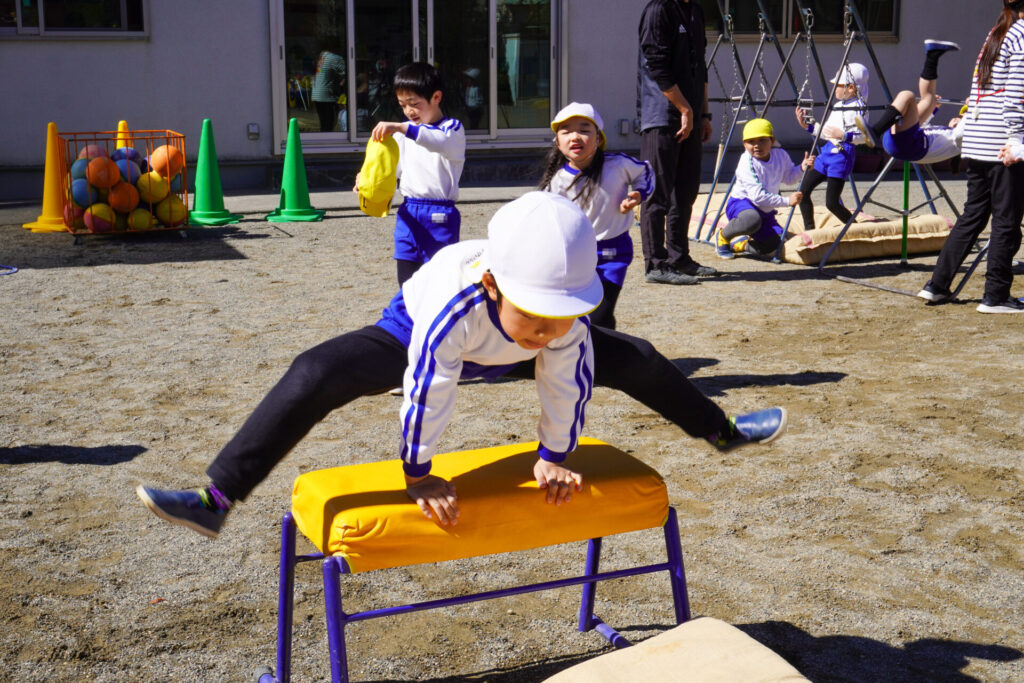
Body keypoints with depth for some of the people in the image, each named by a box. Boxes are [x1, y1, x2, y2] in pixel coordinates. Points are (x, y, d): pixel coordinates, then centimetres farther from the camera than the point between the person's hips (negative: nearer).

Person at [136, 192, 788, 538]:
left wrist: (554, 458, -5)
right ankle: (215, 501, -22)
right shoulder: (454, 303, -45)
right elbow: (426, 392, -35)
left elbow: (567, 385, -17)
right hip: (412, 332, -4)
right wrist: (418, 475, -23)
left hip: (500, 353, 4)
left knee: (636, 359, 3)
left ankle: (723, 431, 31)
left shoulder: (568, 325, -33)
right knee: (315, 375, -28)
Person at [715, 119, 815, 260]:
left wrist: (802, 168, -4)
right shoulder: (747, 163, -22)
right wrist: (787, 201, -28)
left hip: (765, 210, 6)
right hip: (741, 203, -6)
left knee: (773, 245, -10)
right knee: (752, 219, -42)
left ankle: (740, 244, 18)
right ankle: (723, 235, -10)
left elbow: (789, 178, 16)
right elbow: (758, 196, -28)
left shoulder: (780, 155, -3)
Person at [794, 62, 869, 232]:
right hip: (827, 150, 9)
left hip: (842, 154, -9)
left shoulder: (859, 107, -7)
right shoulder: (837, 106, 19)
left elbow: (863, 136, -16)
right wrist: (807, 125, 15)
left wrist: (844, 136, -30)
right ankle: (809, 230, 11)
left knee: (831, 203, -11)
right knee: (803, 191, 2)